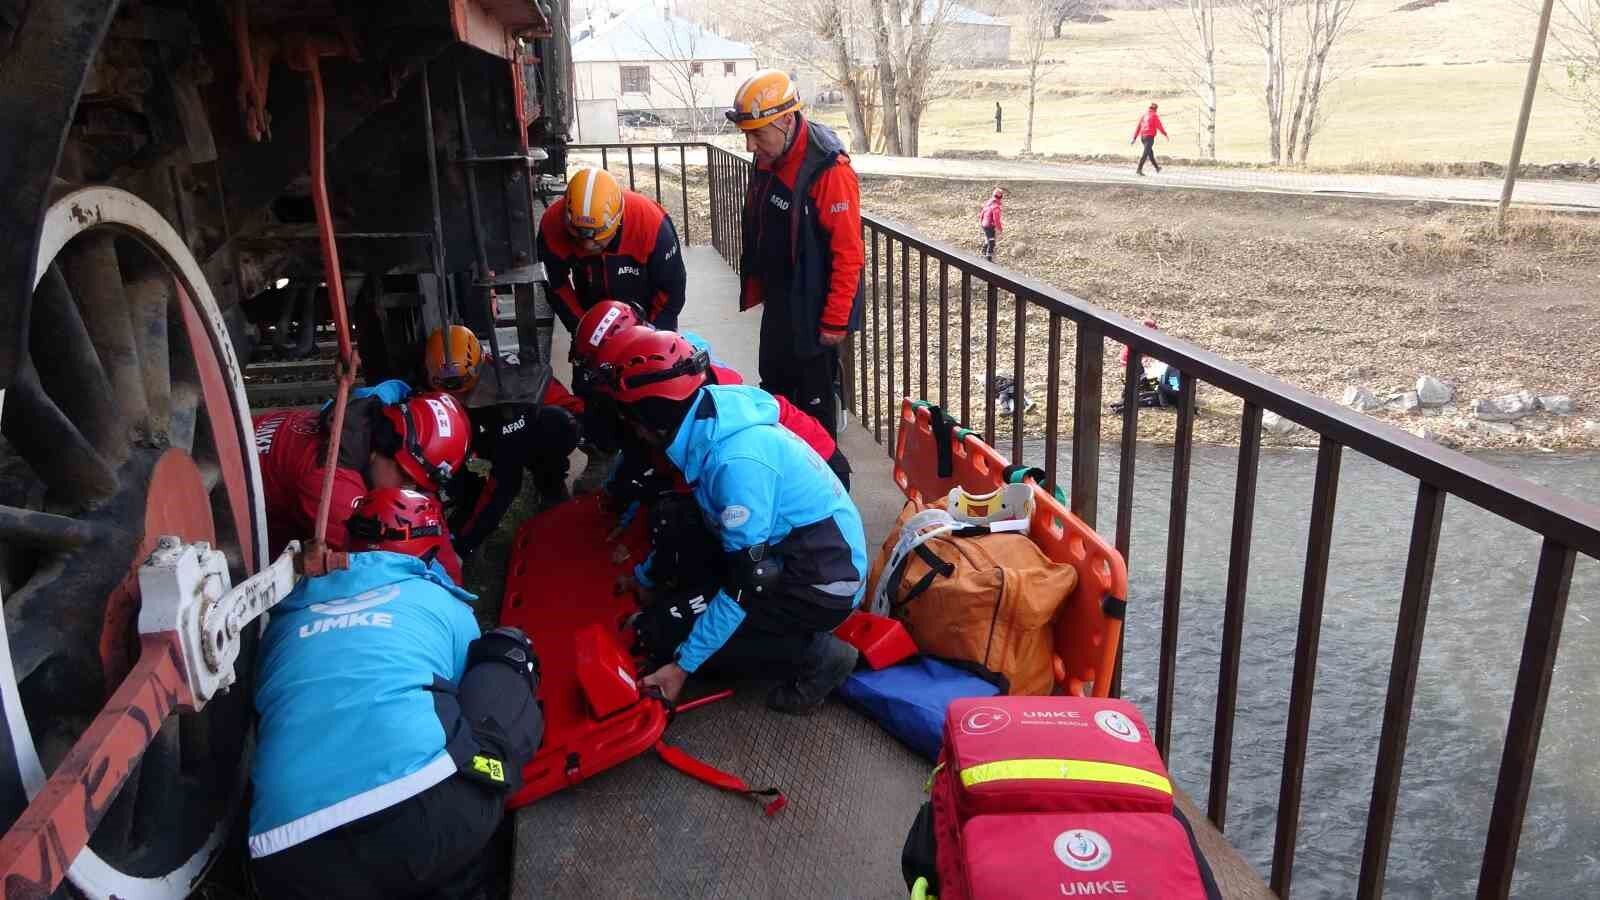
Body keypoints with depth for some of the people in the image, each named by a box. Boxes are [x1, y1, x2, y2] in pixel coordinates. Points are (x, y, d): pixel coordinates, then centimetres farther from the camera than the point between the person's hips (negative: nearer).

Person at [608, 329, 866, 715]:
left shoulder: (737, 462, -28)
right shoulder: (711, 426, -1)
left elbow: (746, 585, -25)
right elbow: (689, 525, 15)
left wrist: (683, 665, -19)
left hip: (823, 584, -9)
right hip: (790, 556, 9)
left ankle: (817, 656, -4)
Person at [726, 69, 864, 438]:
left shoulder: (828, 171, -25)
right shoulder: (767, 160, 1)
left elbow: (848, 253, -23)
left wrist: (836, 321, -20)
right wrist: (754, 289, 17)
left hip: (813, 310, -9)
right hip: (778, 303, 9)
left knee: (814, 395, 4)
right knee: (773, 388, 22)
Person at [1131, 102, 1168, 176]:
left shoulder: (1143, 115, 13)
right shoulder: (1154, 116, -5)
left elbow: (1138, 127, 11)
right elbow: (1159, 126, -5)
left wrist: (1134, 138, 11)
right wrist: (1166, 135, 6)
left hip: (1142, 136, 7)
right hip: (1150, 136, -7)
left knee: (1150, 153, 17)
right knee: (1146, 153, -10)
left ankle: (1157, 168, 31)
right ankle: (1139, 169, -20)